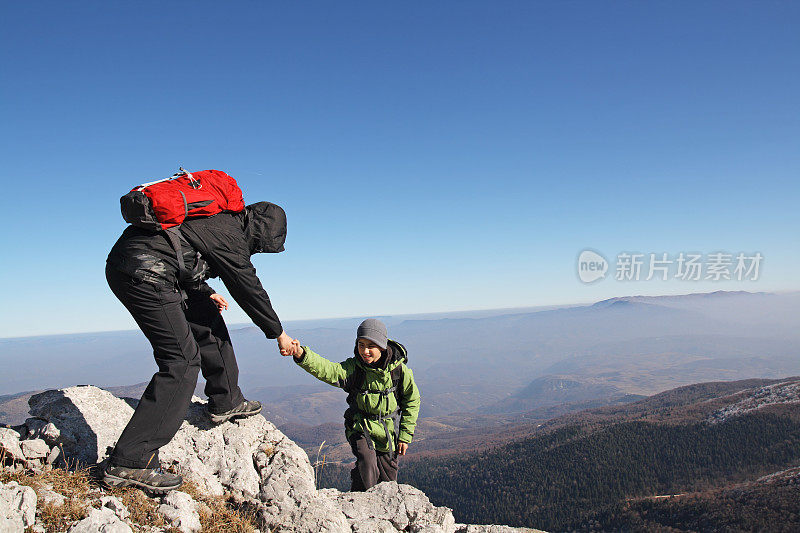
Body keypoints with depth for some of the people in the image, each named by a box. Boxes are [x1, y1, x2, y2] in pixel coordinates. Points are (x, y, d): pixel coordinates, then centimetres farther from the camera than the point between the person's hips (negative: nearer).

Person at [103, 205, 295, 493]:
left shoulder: (215, 219, 18)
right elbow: (250, 290, -1)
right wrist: (278, 333, 12)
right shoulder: (231, 236, -9)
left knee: (207, 319, 19)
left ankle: (225, 401, 29)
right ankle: (130, 462, -8)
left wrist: (204, 292, 30)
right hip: (144, 275, -11)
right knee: (182, 361, -10)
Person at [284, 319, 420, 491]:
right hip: (361, 427, -1)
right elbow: (327, 369, -35)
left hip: (389, 431, 1)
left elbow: (412, 401, -1)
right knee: (367, 465, -25)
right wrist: (302, 355, -55)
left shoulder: (399, 370, -14)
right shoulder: (353, 367, -16)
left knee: (387, 480, 7)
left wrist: (405, 436, -1)